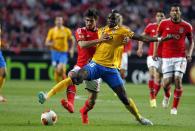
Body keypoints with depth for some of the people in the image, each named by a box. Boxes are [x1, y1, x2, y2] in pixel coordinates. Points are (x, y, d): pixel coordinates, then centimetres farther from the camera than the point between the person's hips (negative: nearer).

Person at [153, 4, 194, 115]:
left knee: (178, 80, -12)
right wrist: (155, 52, 7)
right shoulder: (164, 24, 1)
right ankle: (167, 96, 31)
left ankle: (175, 107, 0)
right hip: (166, 57, 0)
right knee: (167, 82, -6)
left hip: (180, 57, 0)